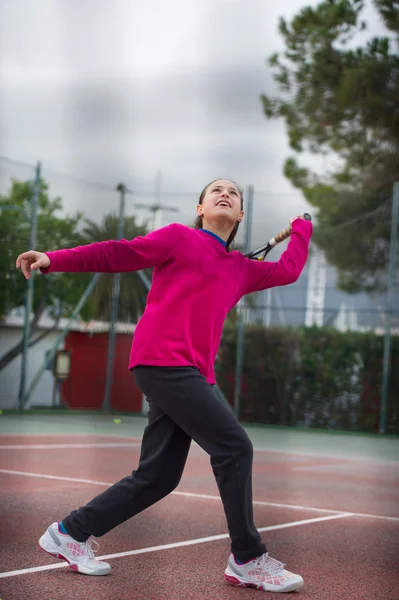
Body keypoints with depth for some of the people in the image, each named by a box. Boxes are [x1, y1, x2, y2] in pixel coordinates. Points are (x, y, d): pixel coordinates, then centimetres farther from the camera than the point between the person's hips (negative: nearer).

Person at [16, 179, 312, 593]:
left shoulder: (241, 269, 22)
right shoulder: (179, 237, 6)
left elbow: (287, 271, 29)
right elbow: (117, 254, 2)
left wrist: (301, 227, 35)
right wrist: (54, 260, -5)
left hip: (190, 371, 8)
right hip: (162, 359, -8)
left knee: (157, 476, 5)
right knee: (234, 446, -13)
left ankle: (69, 533, 17)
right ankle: (248, 560, -5)